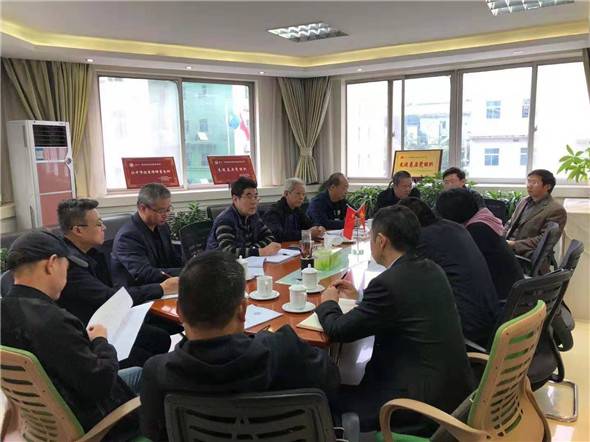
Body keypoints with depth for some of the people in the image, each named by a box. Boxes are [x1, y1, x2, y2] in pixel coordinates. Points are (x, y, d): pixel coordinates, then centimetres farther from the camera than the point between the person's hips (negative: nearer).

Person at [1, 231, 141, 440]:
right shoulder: (51, 321, -36)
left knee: (138, 373, 25)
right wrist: (100, 341, -14)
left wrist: (85, 339, 0)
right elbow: (100, 384, -30)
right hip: (85, 424, -8)